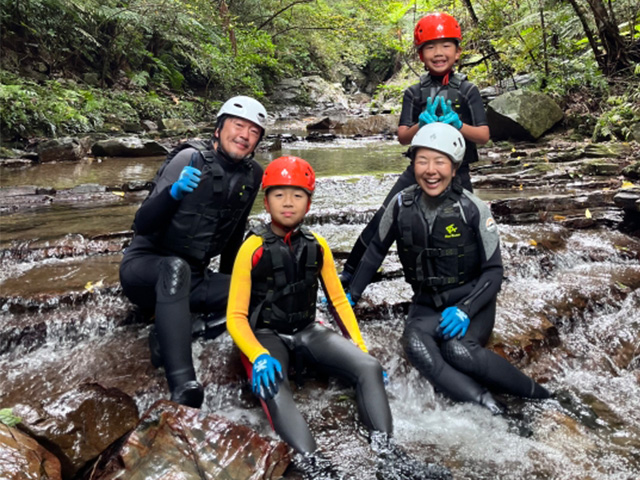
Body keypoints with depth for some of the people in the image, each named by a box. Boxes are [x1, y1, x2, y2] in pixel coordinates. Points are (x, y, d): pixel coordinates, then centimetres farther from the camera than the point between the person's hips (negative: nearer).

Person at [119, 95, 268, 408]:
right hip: (145, 267, -5)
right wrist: (174, 192, -34)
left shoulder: (252, 176, 1)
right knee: (176, 267, -40)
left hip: (193, 278, 5)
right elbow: (142, 224, -16)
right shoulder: (191, 160, -12)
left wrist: (230, 283, 19)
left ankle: (170, 333, -18)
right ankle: (182, 386, -48)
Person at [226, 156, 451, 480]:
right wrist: (259, 357, -29)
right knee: (272, 386, -37)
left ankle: (384, 449, -24)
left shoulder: (317, 246, 3)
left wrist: (360, 347, -2)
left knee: (369, 367, -18)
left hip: (307, 331, 4)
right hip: (265, 336, -4)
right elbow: (236, 317, -11)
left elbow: (338, 301, 9)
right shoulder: (252, 248, -10)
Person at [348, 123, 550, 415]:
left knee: (458, 350, -33)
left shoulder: (473, 209, -14)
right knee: (415, 346, -31)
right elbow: (376, 250, 8)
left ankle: (536, 396, -12)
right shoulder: (402, 205, -7)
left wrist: (465, 311, -24)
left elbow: (493, 271, -9)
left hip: (471, 301, -2)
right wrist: (352, 295, 8)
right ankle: (488, 408, -33)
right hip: (427, 303, 3)